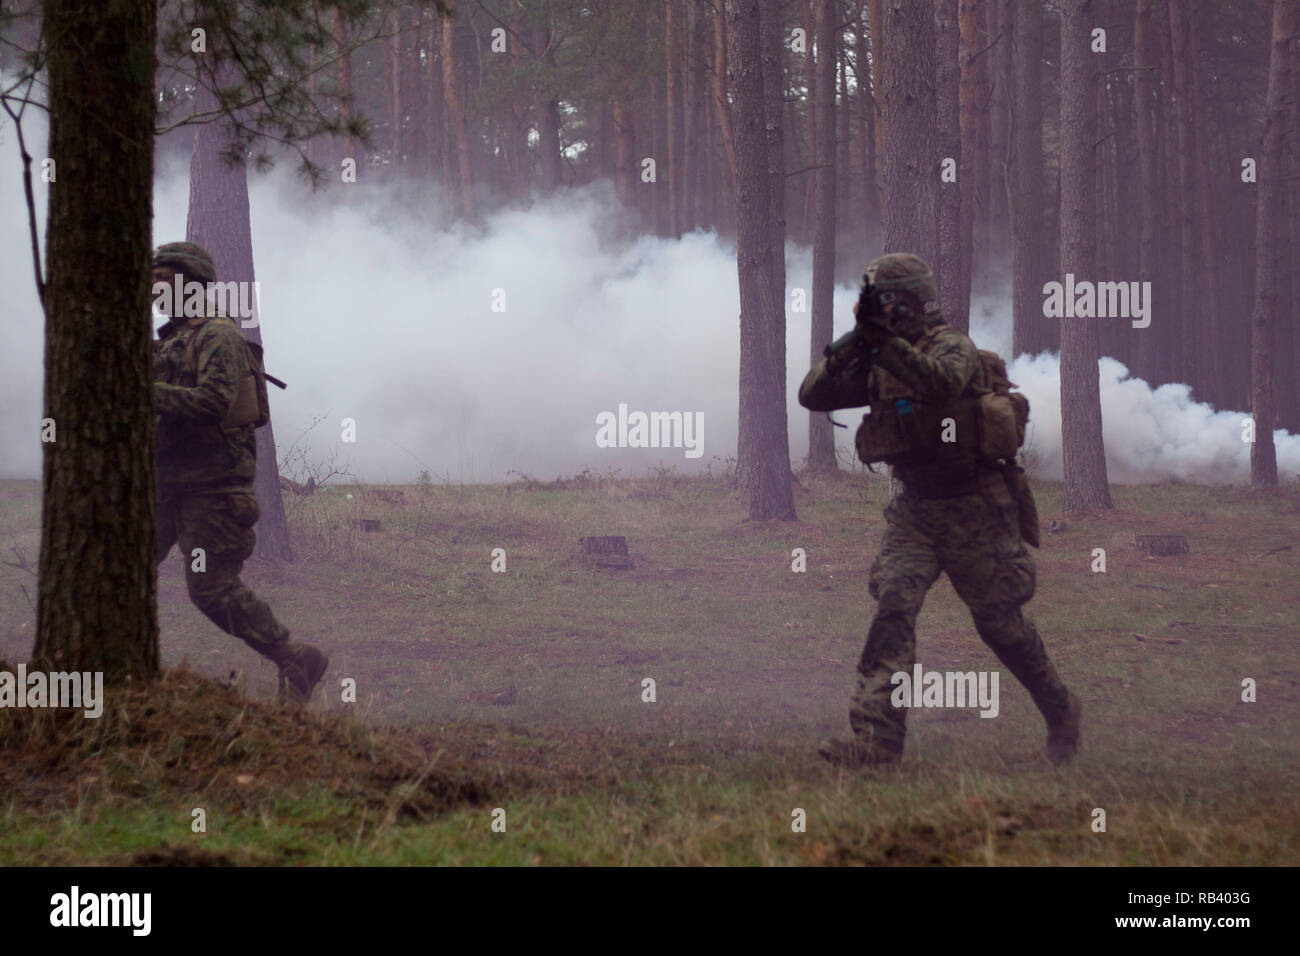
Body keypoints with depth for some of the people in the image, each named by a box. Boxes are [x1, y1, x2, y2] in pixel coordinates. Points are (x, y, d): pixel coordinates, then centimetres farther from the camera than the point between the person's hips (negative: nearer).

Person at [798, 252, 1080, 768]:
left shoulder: (952, 345, -11)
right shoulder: (876, 365, 8)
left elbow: (941, 380, -34)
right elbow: (813, 396, 3)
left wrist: (885, 342, -44)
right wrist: (842, 354, -14)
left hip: (972, 510, -5)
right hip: (914, 509, 5)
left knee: (1000, 623, 4)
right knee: (894, 606, -15)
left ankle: (1060, 712, 29)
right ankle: (877, 738, -23)